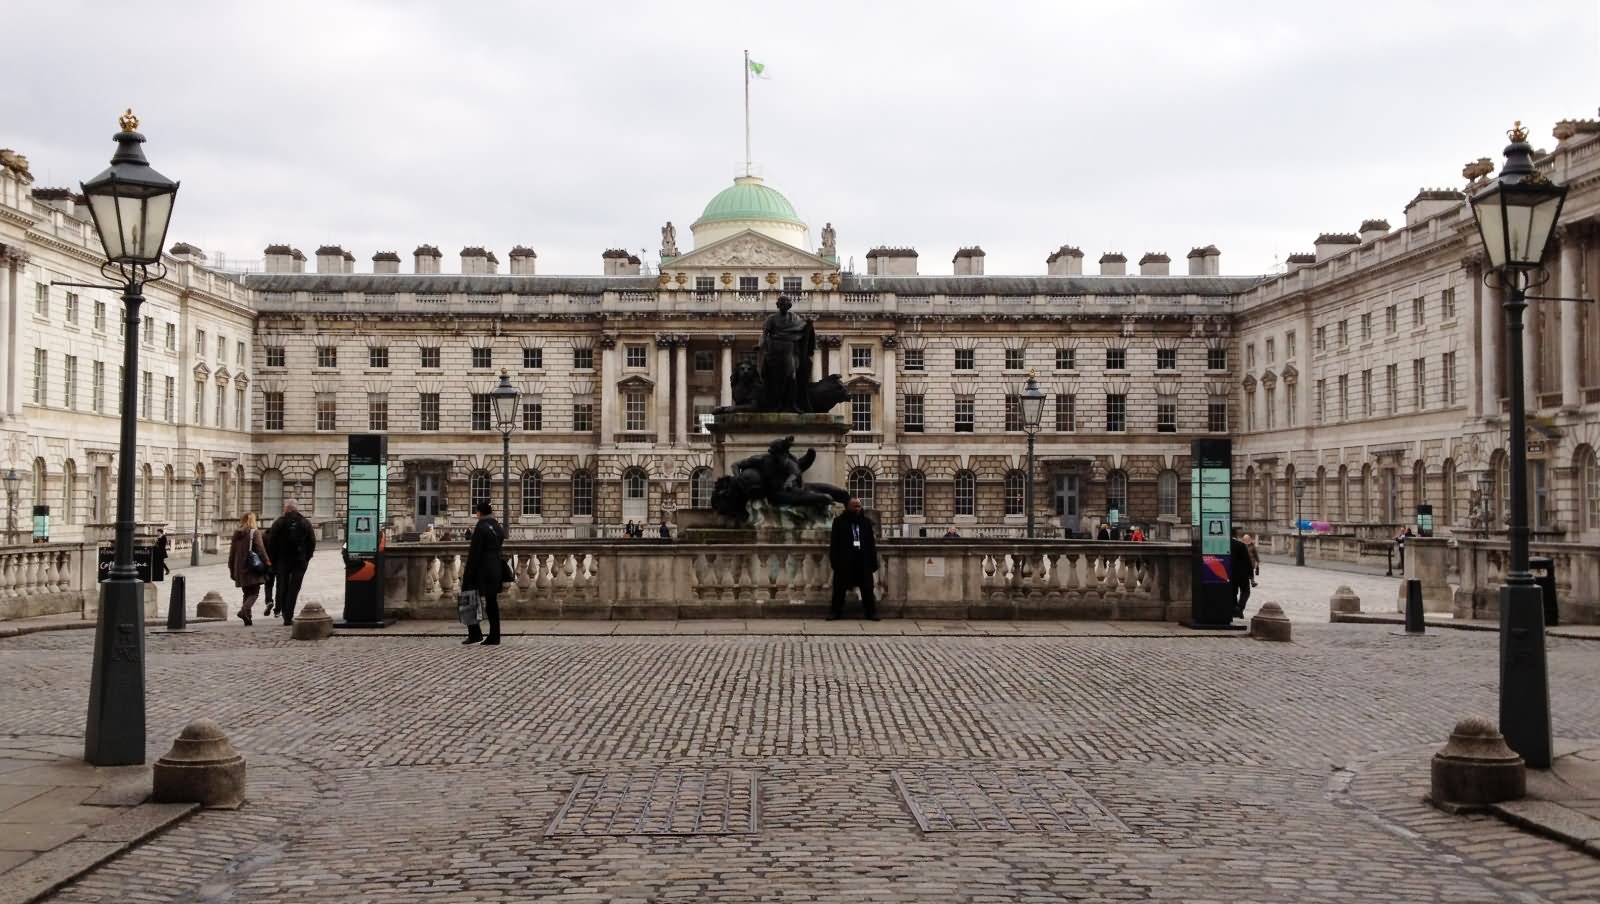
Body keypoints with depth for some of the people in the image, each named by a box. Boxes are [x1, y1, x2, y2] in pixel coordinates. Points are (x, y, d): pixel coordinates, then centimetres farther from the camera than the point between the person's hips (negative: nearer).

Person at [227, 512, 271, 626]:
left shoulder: (236, 534, 10)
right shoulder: (255, 533, -8)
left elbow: (232, 552, 14)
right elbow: (260, 550, -11)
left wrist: (232, 569, 20)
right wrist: (267, 563, -5)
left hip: (240, 569, 6)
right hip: (253, 569, -6)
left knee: (247, 593, 15)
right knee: (254, 592, -3)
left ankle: (247, 619, 11)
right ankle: (244, 610, -26)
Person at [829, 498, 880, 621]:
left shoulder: (866, 522, 9)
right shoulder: (839, 521, 1)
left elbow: (871, 543, 8)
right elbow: (834, 543, -2)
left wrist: (873, 561, 2)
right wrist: (834, 560, -9)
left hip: (863, 560, 2)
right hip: (844, 560, -2)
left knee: (867, 588, 3)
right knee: (840, 588, 4)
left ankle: (870, 612, 9)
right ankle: (835, 611, 12)